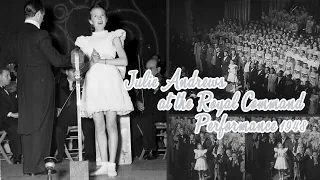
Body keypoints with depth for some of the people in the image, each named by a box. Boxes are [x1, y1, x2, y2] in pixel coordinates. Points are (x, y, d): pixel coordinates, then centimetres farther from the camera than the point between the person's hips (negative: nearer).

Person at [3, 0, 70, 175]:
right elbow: (57, 60, -14)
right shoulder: (41, 35, -15)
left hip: (24, 86, 6)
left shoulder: (15, 36, 5)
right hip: (41, 84, -6)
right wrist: (73, 59, 1)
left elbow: (10, 57, 19)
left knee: (27, 124, 12)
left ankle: (28, 166, 17)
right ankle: (37, 166, 4)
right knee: (41, 125, 2)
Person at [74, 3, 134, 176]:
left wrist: (102, 61, -7)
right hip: (93, 82, 3)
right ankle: (104, 165, 3)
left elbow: (124, 61, 1)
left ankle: (112, 165, -4)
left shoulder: (113, 37, 12)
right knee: (99, 126, -1)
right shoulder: (85, 41, 19)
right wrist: (87, 62, -4)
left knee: (111, 125, -7)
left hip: (110, 80, -2)